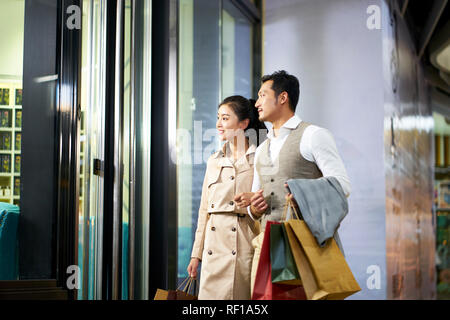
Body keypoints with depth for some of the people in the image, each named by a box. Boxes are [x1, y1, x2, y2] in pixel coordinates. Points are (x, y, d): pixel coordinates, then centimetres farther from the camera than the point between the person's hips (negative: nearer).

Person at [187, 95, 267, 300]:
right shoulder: (214, 161, 14)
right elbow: (204, 210, 16)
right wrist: (196, 253, 14)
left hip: (248, 245, -4)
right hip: (215, 247, 4)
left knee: (245, 294, -3)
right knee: (212, 294, 0)